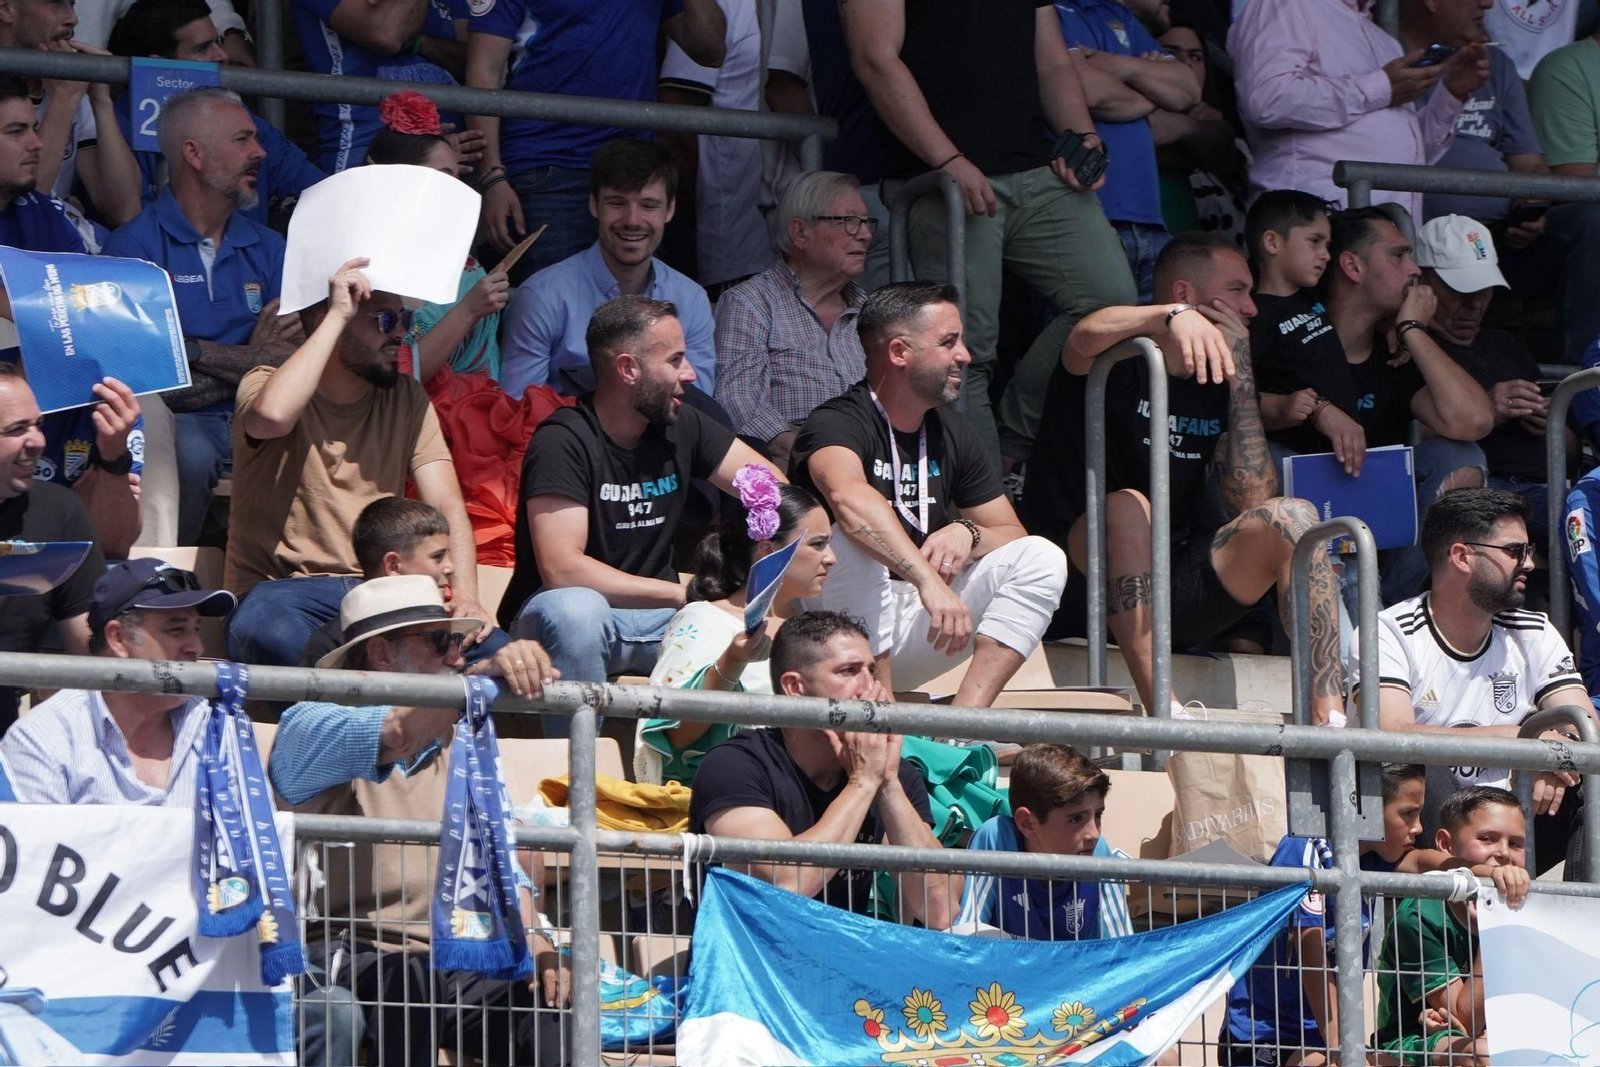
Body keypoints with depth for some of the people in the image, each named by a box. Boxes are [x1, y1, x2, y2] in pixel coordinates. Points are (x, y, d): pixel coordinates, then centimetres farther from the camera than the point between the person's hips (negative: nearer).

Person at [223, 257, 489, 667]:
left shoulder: (407, 400, 14)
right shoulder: (264, 384, 0)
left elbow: (446, 505, 2)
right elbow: (272, 416, -27)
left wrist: (465, 596, -17)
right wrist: (337, 316, -18)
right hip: (281, 591, -3)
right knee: (266, 631, -40)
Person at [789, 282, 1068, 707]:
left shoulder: (953, 433, 10)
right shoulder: (838, 424, -15)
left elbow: (1011, 535, 12)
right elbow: (848, 497, -39)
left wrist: (967, 535, -13)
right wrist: (930, 582, -50)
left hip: (912, 631, 7)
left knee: (1042, 558, -7)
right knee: (853, 541, -34)